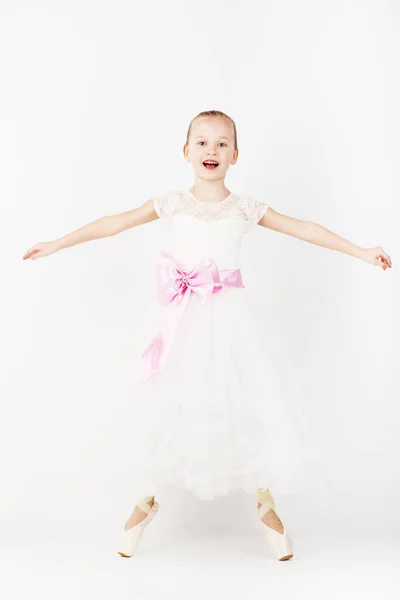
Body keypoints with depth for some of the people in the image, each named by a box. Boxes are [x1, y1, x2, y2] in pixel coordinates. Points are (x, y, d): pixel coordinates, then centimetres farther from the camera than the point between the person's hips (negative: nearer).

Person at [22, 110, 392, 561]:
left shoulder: (245, 207, 6)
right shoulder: (171, 204, 5)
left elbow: (304, 229, 8)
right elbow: (115, 223, 5)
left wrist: (360, 252, 9)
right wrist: (57, 244, 6)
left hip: (228, 318, 0)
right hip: (179, 319, 0)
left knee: (249, 405, 0)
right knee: (162, 406, 3)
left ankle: (265, 504, 20)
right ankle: (146, 501, 25)